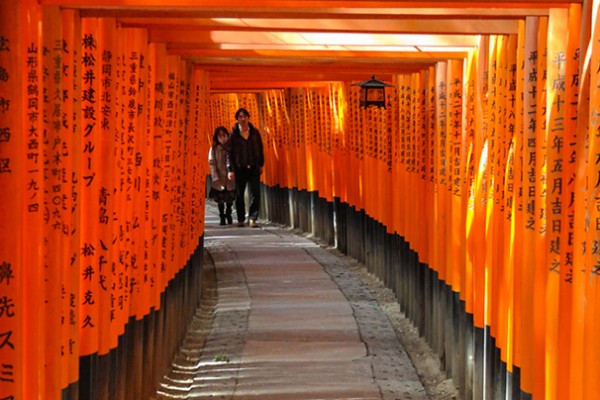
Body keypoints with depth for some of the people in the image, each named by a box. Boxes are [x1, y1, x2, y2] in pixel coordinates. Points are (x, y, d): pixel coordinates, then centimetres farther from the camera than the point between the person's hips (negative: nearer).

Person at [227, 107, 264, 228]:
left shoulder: (255, 132, 6)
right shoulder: (234, 134, 0)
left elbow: (260, 149, 12)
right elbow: (230, 153, -1)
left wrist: (261, 164, 9)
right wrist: (230, 169, -7)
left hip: (254, 168, 1)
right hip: (239, 168, -1)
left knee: (255, 193, -8)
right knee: (239, 194, 7)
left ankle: (252, 218, -7)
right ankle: (241, 219, 17)